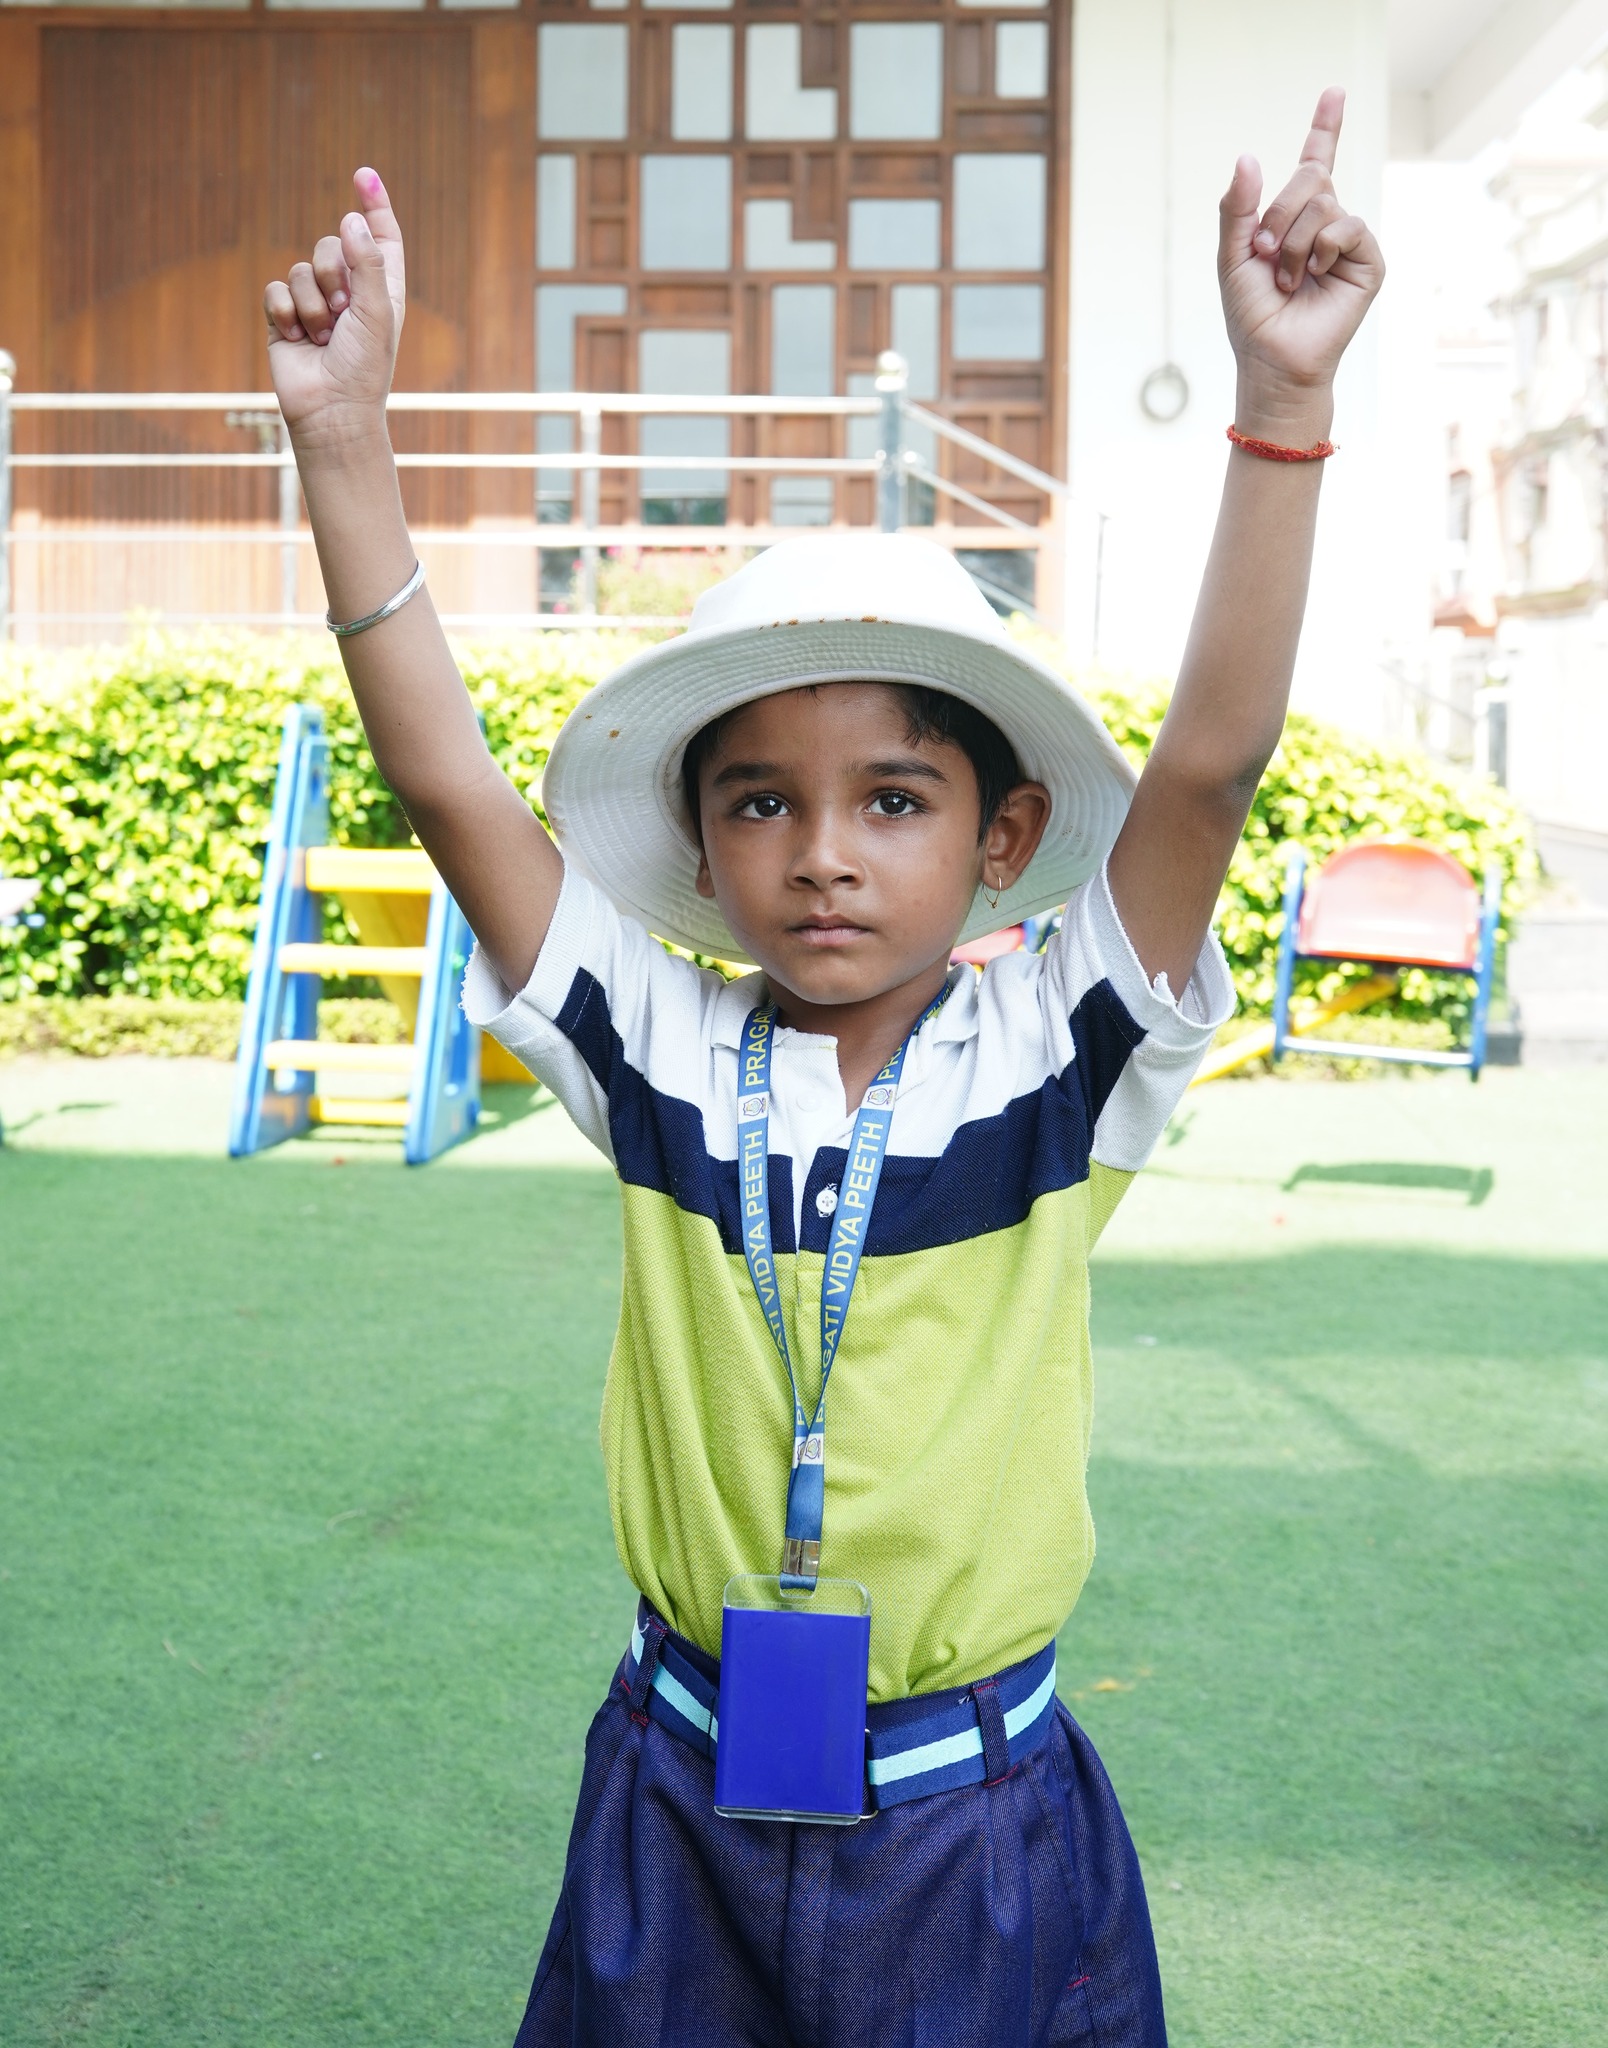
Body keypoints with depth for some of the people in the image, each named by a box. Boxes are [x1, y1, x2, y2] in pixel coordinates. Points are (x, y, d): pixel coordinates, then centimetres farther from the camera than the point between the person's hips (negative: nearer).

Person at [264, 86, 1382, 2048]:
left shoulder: (1050, 1062, -10)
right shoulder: (663, 1059, -6)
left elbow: (1208, 758, -20)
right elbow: (445, 778, -11)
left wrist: (1281, 399, -29)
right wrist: (344, 433, -18)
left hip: (973, 1828, -1)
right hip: (682, 1815, 2)